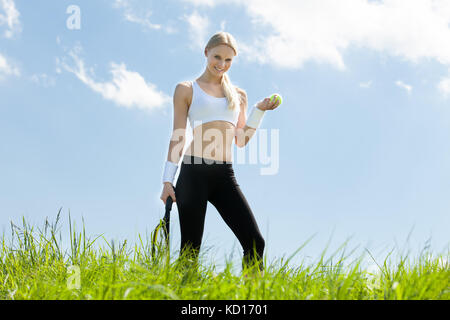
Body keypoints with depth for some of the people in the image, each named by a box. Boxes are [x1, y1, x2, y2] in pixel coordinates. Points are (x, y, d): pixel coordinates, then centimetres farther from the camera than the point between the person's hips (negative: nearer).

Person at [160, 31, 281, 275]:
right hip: (194, 172, -3)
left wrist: (259, 110, 11)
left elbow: (242, 140, 18)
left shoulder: (238, 95, 20)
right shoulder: (186, 90, 9)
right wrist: (167, 180, 0)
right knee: (190, 248, -2)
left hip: (225, 175, 4)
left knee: (254, 242, -9)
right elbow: (178, 138, 6)